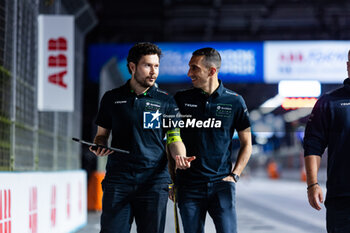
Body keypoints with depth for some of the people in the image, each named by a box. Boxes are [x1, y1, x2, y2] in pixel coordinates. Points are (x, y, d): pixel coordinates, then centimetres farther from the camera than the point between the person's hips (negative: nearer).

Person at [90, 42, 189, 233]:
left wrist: (180, 157, -14)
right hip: (118, 180, 0)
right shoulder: (112, 98, 10)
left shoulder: (166, 101, 8)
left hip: (154, 181, 0)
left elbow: (174, 138, 7)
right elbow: (102, 134, 17)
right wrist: (99, 147, -6)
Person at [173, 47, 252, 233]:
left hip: (221, 183, -1)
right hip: (189, 185, 2)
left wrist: (234, 175, 0)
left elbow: (246, 144, 10)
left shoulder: (234, 101, 2)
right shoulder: (181, 99, 5)